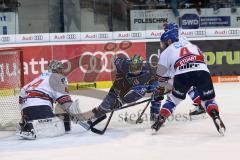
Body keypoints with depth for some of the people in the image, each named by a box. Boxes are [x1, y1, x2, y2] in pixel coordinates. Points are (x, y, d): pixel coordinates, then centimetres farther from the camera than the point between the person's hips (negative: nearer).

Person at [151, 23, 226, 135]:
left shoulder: (167, 51, 26)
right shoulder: (191, 45, 36)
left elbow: (161, 74, 26)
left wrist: (160, 89, 39)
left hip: (182, 75, -2)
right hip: (203, 72, 2)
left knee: (173, 99, 20)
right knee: (208, 100, 16)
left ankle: (159, 121, 13)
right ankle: (216, 118, -9)